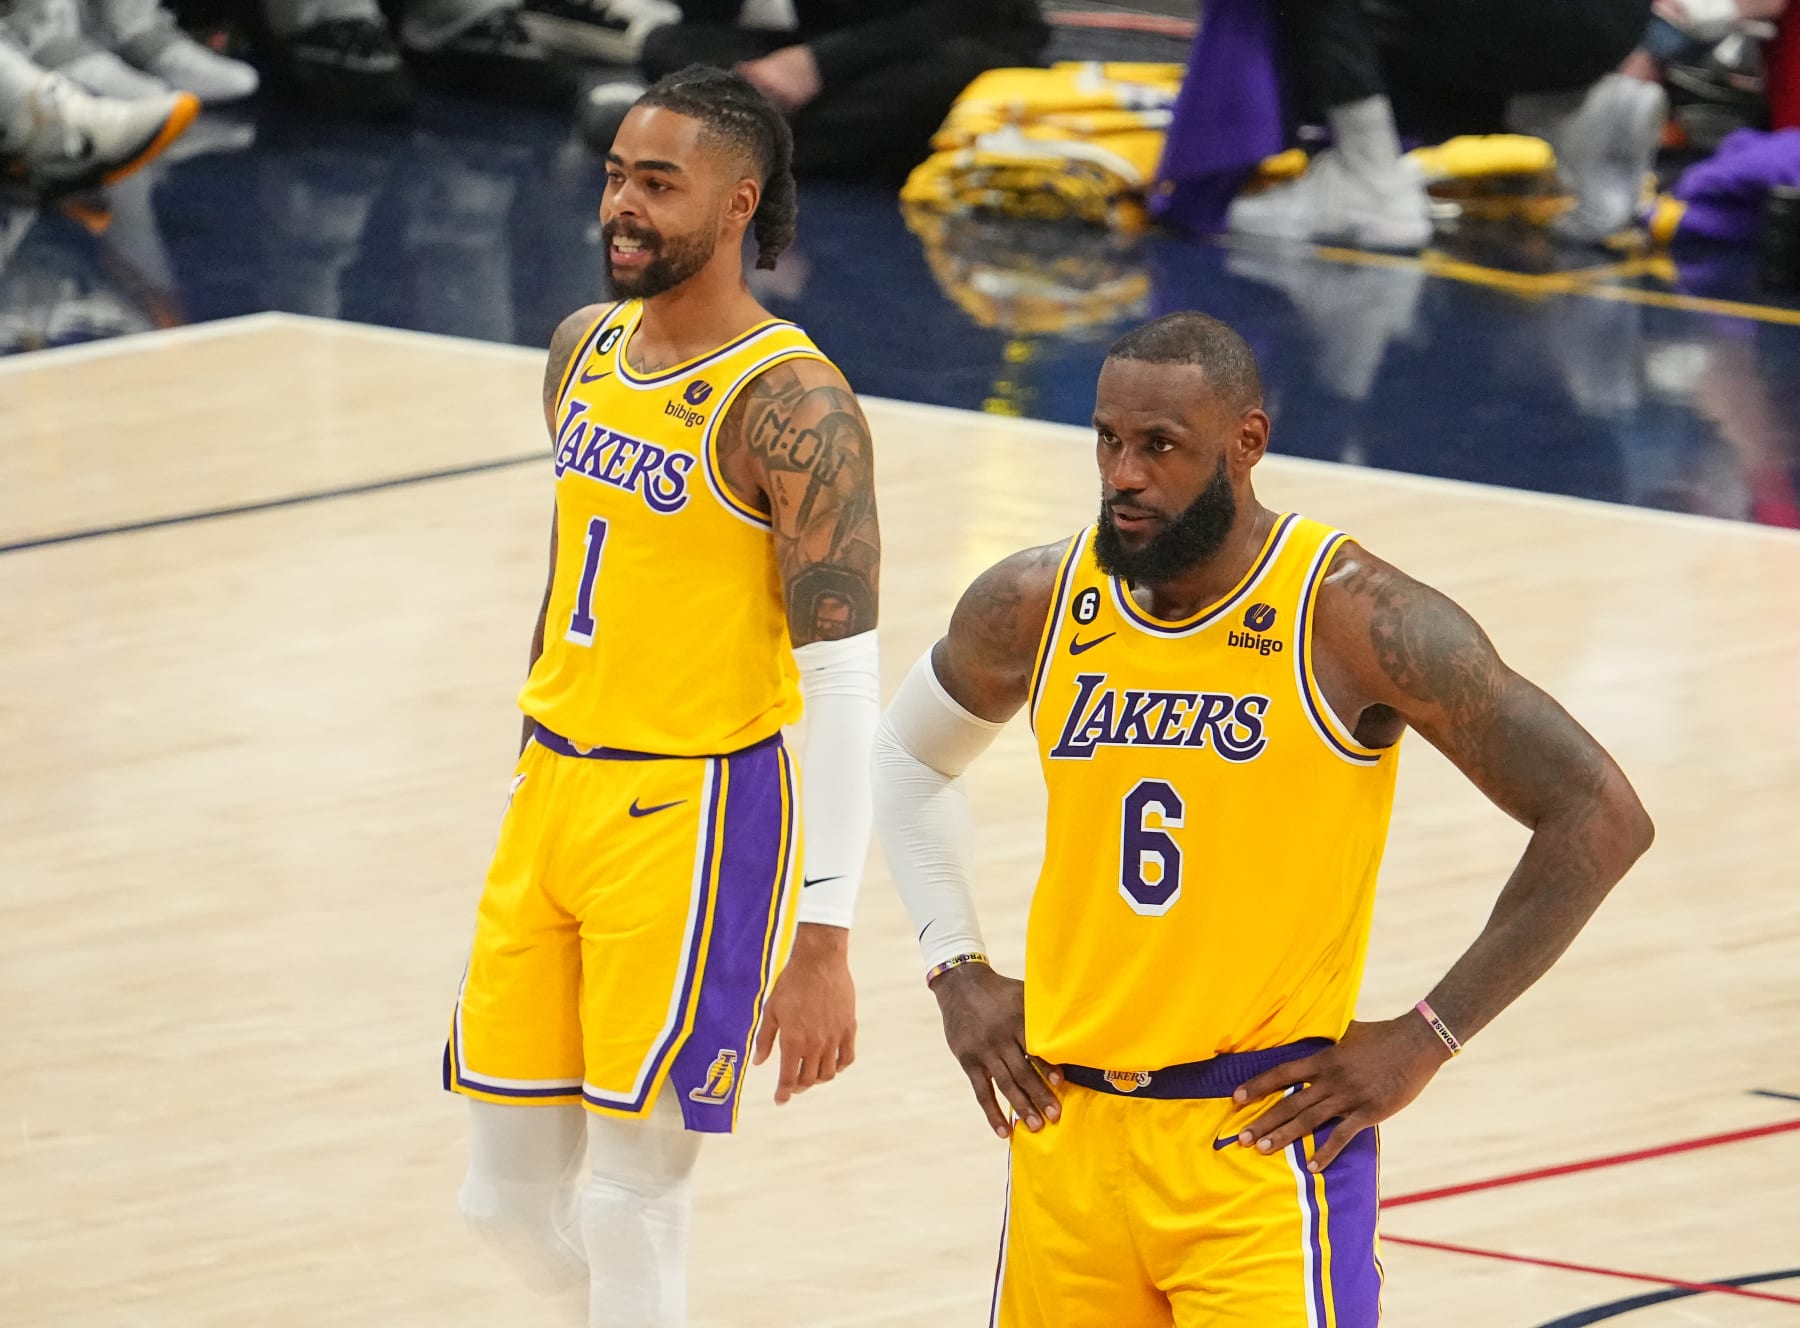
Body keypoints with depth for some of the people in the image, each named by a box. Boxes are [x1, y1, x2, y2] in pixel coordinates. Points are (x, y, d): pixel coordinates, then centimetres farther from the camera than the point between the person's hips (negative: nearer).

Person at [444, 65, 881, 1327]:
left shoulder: (791, 404, -17)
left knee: (630, 1200, -6)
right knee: (511, 1198, 9)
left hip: (694, 818, -7)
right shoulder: (586, 348, 7)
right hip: (553, 795, 7)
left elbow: (843, 682, -18)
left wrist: (824, 943, -21)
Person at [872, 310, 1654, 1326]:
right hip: (1069, 1127, 5)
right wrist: (957, 969, 12)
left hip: (1267, 1140, -5)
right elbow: (909, 757, 24)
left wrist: (1427, 1038, -10)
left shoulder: (1352, 617, -13)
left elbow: (1602, 817, -11)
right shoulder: (1036, 606, 2)